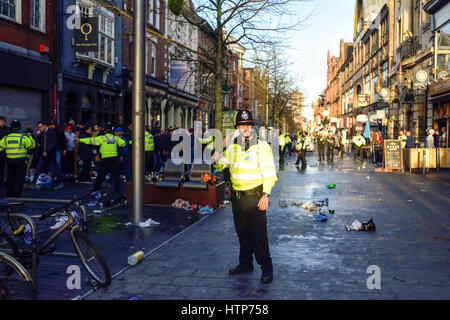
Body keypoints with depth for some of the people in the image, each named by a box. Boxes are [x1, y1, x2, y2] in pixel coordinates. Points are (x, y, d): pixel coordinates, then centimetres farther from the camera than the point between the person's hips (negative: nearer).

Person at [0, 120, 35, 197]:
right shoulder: (23, 138, -8)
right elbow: (32, 145, 0)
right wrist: (29, 137, 12)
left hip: (9, 161, 4)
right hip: (21, 161, -4)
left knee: (10, 179, 18)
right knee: (19, 179, 1)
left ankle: (9, 196, 27)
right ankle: (16, 196, -5)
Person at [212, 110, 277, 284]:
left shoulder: (261, 146, -7)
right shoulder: (233, 146, 9)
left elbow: (269, 173, -10)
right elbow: (223, 164, 20)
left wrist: (266, 194, -18)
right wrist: (217, 160, -5)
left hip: (255, 196, -6)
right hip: (237, 196, 6)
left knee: (259, 234, -6)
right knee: (242, 232, 15)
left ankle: (266, 268, 5)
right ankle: (245, 263, 29)